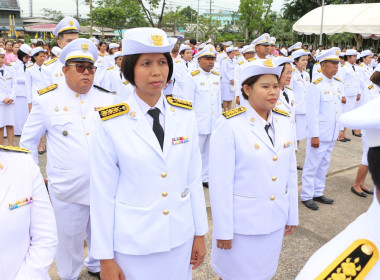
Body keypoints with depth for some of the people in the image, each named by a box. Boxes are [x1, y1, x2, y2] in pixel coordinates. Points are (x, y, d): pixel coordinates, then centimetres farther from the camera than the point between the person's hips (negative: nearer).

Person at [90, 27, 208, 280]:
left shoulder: (185, 115, -4)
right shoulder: (111, 124, -13)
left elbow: (194, 177, 1)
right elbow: (103, 193, -9)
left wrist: (200, 233, 6)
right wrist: (105, 258, -5)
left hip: (180, 238, 3)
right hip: (133, 243, -3)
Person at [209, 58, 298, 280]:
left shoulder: (284, 121, 1)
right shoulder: (230, 125, -17)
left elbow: (291, 172, 7)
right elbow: (221, 182, -15)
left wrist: (292, 214, 10)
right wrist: (223, 230, -13)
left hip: (276, 220, 5)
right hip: (241, 220, -5)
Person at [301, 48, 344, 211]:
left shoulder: (338, 84, 8)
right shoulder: (316, 85, -14)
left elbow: (339, 108, 15)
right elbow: (312, 113, -16)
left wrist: (339, 129, 14)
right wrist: (314, 136, -18)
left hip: (332, 135, 7)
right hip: (318, 134, -7)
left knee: (324, 165, 16)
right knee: (312, 166, 3)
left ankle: (318, 193, 29)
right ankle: (307, 196, 15)